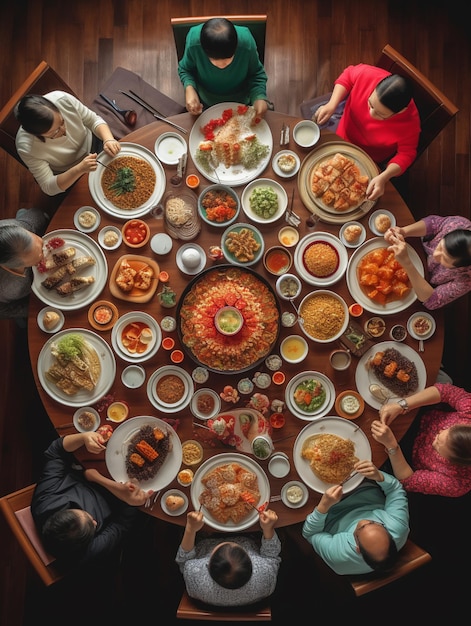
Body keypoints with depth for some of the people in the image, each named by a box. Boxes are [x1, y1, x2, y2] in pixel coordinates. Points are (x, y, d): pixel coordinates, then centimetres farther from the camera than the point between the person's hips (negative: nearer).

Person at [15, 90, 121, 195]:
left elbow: (94, 120, -15)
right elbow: (49, 187, -30)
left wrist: (109, 140, -37)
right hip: (66, 179, -4)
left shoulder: (63, 99, -31)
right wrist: (80, 169, -46)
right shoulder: (26, 148, -36)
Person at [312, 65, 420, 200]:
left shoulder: (409, 123, -41)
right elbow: (348, 75, -15)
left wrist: (383, 178, -42)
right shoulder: (368, 75, -37)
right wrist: (331, 105, -29)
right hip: (345, 126, 3)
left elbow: (406, 154, -25)